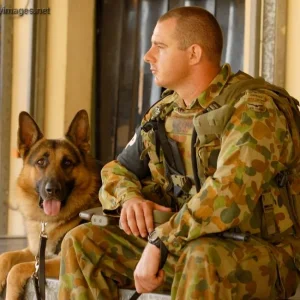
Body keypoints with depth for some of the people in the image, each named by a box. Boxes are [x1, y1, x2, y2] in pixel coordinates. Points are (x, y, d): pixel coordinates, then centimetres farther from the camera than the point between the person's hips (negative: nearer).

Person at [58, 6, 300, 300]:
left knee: (202, 258, -40)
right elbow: (117, 171, 16)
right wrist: (129, 197, -9)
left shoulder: (252, 109, -17)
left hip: (262, 255, -7)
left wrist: (158, 242, -28)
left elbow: (229, 196, -31)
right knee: (82, 243, -6)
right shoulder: (162, 115, 7)